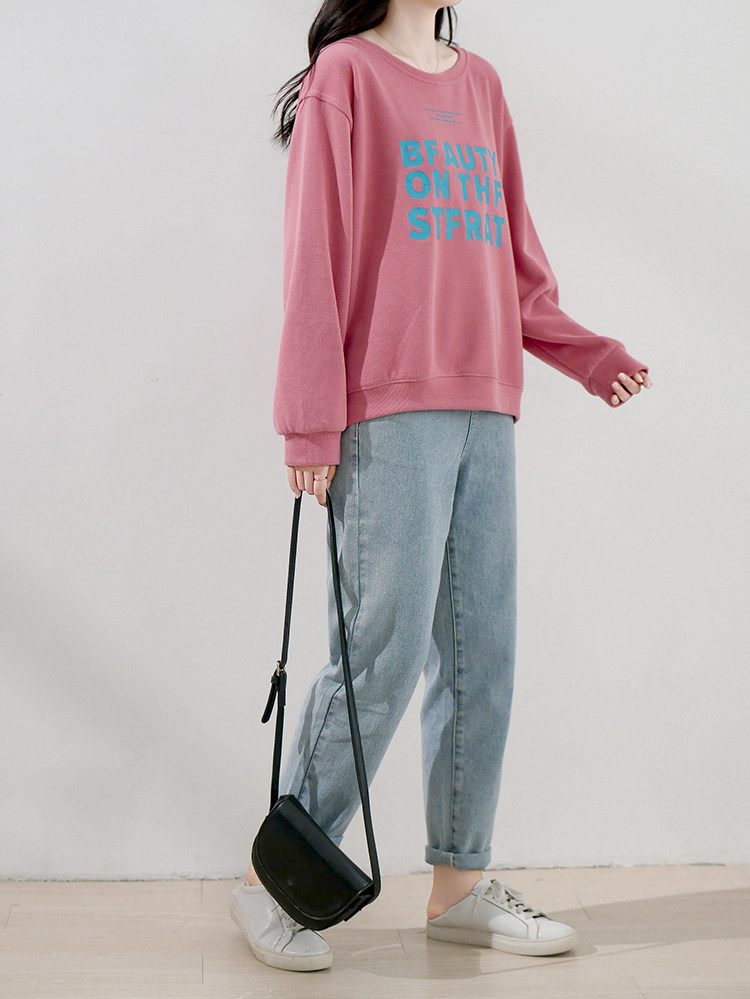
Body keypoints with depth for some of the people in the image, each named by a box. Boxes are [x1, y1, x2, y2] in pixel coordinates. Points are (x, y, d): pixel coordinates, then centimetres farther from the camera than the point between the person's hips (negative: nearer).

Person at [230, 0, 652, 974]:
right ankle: (273, 882, 10)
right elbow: (315, 254, -5)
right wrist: (310, 421, -9)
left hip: (485, 412, 6)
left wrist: (584, 353, 10)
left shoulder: (481, 83, 19)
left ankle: (461, 886, 19)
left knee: (482, 657, 7)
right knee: (382, 657, -6)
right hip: (388, 416, -6)